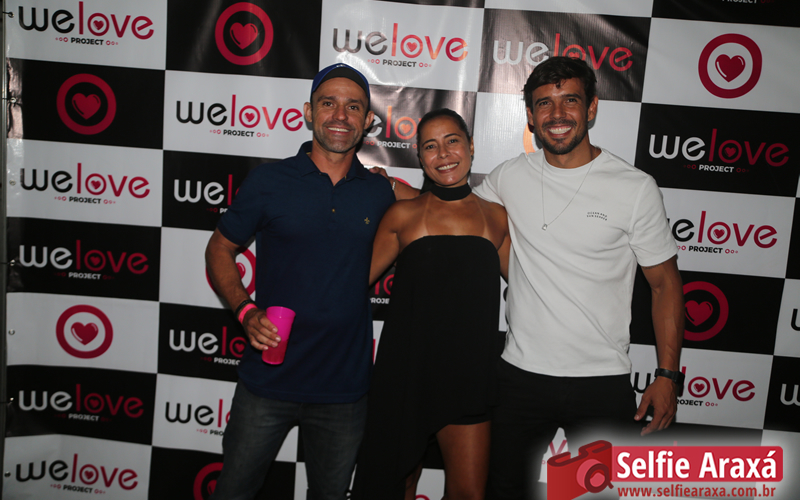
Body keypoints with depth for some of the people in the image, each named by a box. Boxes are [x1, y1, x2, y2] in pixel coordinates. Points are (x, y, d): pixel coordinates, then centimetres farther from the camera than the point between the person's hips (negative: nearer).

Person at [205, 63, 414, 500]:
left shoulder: (380, 193, 1)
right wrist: (246, 311, -13)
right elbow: (219, 249, 2)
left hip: (345, 388, 2)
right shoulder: (268, 181, -5)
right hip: (267, 381, -2)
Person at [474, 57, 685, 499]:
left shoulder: (635, 188, -6)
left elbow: (665, 283, -1)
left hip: (604, 383, -2)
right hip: (521, 375, 3)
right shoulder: (510, 177, 1)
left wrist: (668, 376, -5)